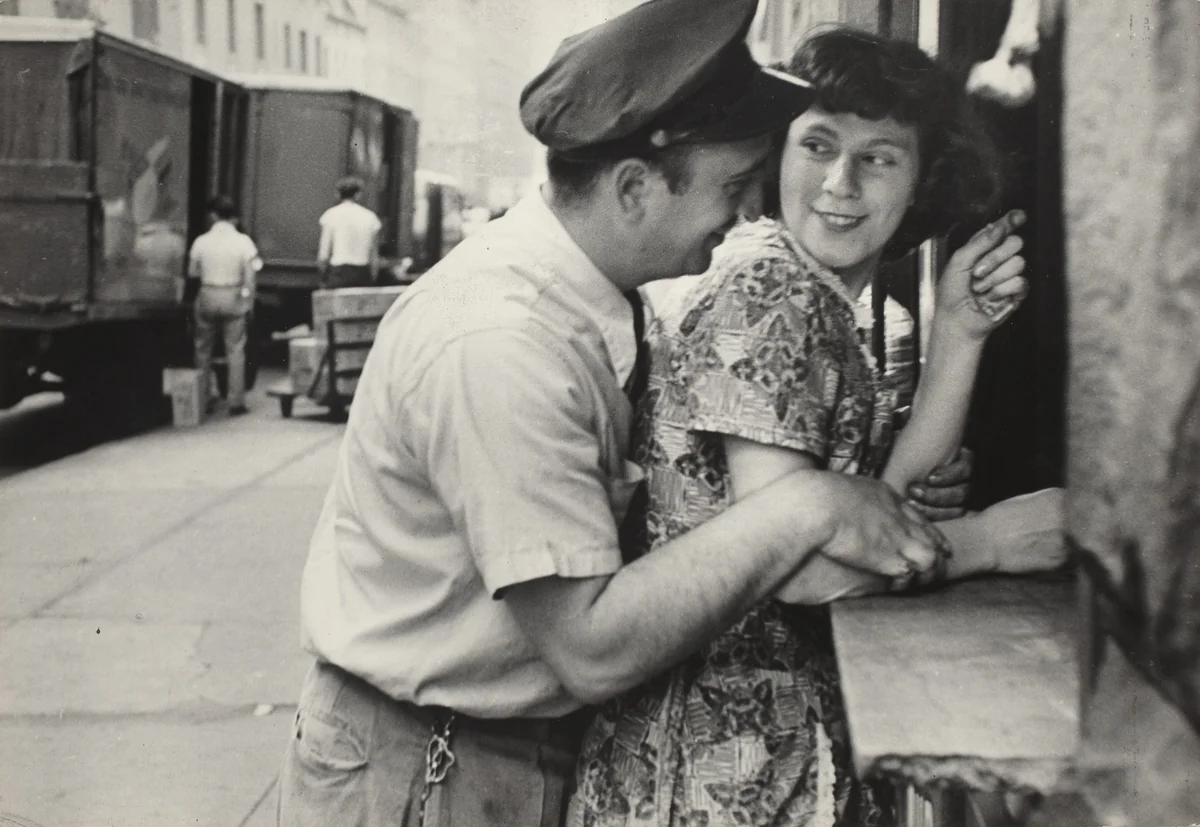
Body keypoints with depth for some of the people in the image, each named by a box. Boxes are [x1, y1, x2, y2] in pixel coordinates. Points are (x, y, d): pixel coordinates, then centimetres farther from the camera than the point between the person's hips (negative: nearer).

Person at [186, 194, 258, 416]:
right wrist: (249, 304, 2)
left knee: (203, 350, 14)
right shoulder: (243, 242, -7)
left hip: (207, 297, 1)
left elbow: (192, 273, 3)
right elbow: (249, 278, -7)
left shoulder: (201, 242, -5)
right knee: (235, 350, 3)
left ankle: (202, 399, 18)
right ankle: (236, 401, 2)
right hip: (234, 298, -1)